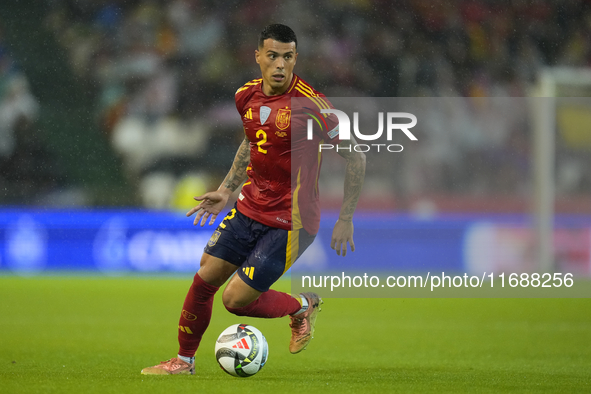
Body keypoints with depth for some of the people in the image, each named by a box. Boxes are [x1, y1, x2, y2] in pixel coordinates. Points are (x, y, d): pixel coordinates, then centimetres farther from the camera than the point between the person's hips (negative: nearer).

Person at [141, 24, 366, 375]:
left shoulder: (310, 103, -20)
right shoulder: (247, 96, 1)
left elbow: (355, 158, -13)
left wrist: (345, 220, -12)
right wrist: (226, 190, 17)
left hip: (291, 223, -6)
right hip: (250, 209, 6)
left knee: (236, 299, -9)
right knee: (204, 280, 5)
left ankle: (303, 307, 19)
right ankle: (184, 361, 25)